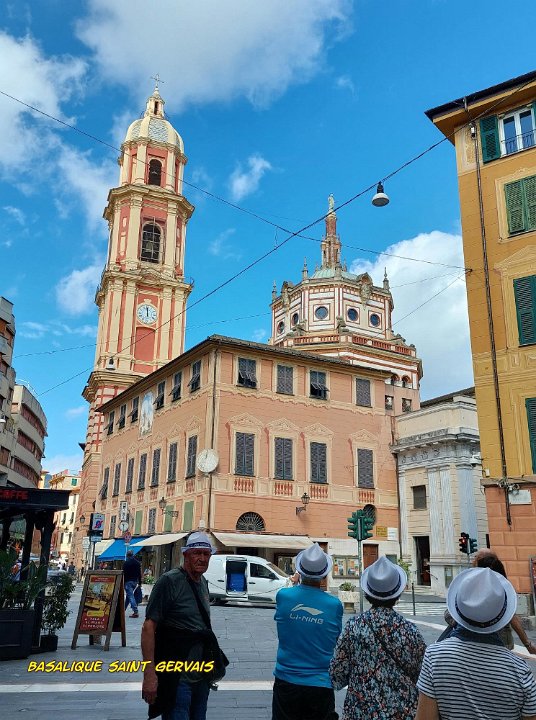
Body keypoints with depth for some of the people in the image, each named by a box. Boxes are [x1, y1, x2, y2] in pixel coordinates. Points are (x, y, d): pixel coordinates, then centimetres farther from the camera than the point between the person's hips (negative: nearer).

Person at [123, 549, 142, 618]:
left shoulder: (126, 563, -9)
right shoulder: (138, 563, 9)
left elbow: (124, 573, -10)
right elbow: (139, 573, 11)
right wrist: (139, 583, 15)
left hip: (128, 581, -6)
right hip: (135, 581, 6)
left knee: (130, 596, -8)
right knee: (129, 595, 19)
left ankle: (135, 612, -16)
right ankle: (124, 608, 28)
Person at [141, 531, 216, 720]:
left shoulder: (203, 583, 10)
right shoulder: (169, 581, -14)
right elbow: (149, 627, -18)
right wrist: (149, 674, -23)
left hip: (201, 676, 8)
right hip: (177, 677, -7)